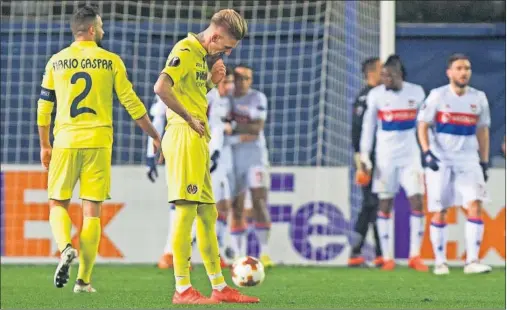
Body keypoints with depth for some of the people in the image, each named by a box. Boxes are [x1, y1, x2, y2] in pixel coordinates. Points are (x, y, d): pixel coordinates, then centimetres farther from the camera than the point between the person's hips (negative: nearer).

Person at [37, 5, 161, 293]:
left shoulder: (56, 61, 6)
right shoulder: (111, 61, 1)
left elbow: (44, 106, 9)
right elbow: (131, 102, 3)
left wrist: (45, 145, 21)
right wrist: (156, 136, 14)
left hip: (65, 141, 1)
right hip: (98, 142, -1)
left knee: (58, 203, 11)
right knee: (92, 210, 3)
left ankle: (65, 247, -19)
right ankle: (84, 279, 2)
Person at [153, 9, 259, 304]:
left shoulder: (203, 54, 20)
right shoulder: (186, 50, -10)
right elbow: (162, 88, -24)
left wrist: (211, 80, 10)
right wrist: (189, 118, -18)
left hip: (199, 138, 10)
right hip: (184, 136, -10)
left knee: (207, 214, 12)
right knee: (186, 210, -10)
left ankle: (220, 288, 16)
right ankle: (183, 289, -10)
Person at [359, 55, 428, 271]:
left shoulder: (416, 93, 2)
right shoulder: (376, 95, -2)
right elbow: (368, 126, 2)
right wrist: (364, 156, -3)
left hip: (410, 155, 1)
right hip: (385, 157, -1)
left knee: (417, 202, -7)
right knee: (385, 205, 0)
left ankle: (415, 256, -1)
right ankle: (387, 258, 5)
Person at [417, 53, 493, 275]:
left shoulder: (478, 98, 7)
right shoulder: (437, 96, -3)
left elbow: (483, 131, 15)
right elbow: (423, 125, -2)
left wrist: (484, 163, 11)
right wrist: (427, 153, -15)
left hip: (468, 161, 2)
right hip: (440, 160, -2)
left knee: (475, 207, -13)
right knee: (439, 213, 0)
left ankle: (472, 261, -13)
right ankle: (440, 262, 10)